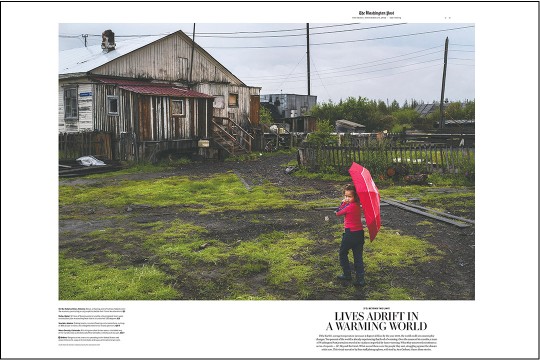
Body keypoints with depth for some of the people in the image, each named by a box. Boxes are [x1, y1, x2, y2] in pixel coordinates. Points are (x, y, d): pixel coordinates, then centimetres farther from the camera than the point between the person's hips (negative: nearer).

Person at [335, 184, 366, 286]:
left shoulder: (349, 207, -19)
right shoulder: (358, 206, 5)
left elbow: (337, 213, -8)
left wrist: (343, 203, -4)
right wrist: (345, 203, 3)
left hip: (350, 233, -7)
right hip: (359, 233, 7)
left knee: (343, 253, 14)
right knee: (358, 257, 9)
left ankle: (347, 274, 21)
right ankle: (360, 279, 7)